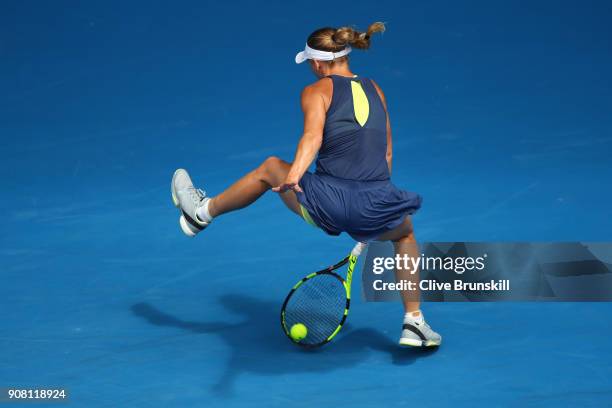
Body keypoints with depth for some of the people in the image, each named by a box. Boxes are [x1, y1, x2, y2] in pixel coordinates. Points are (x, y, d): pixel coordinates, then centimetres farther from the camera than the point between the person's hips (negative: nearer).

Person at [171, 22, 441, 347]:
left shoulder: (316, 91, 4)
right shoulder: (375, 90, 18)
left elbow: (312, 136, -18)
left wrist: (293, 175, -34)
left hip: (330, 203, -3)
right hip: (377, 207, 3)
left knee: (270, 167, 26)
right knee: (405, 233, 39)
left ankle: (203, 212, 46)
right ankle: (414, 323, 33)